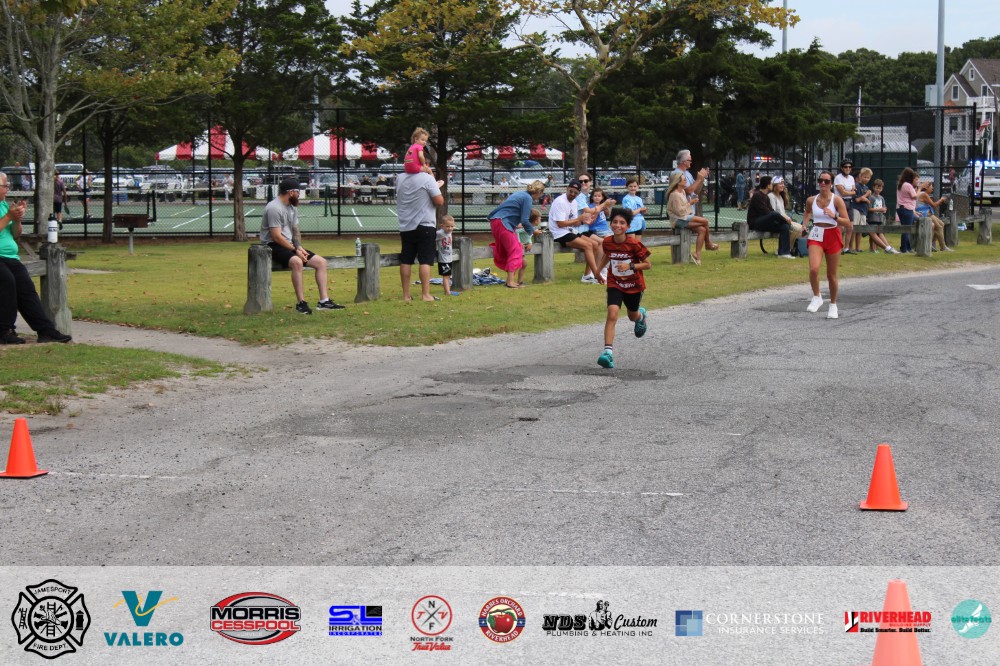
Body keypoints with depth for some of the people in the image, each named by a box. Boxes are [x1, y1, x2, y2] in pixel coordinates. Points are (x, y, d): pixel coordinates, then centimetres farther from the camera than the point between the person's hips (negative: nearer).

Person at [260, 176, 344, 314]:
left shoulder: (292, 207, 13)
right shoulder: (274, 208, -17)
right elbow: (276, 236, -21)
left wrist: (299, 247, -1)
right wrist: (295, 250, -19)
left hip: (289, 245, 10)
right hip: (273, 246, -10)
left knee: (321, 262, 0)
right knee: (297, 261, -37)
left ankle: (324, 301, -1)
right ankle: (301, 303, -34)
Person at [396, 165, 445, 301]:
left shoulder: (400, 178, 7)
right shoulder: (427, 178, -11)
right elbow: (439, 201, -13)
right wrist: (437, 188, 7)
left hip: (405, 226, 5)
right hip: (425, 226, -5)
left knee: (406, 260, 7)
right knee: (425, 260, -5)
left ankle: (406, 295, 9)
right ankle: (425, 294, -9)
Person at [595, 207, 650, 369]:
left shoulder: (634, 244, -21)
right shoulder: (607, 242, -10)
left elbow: (648, 265, -14)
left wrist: (630, 266, -29)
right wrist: (599, 270, 17)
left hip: (634, 285, -1)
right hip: (614, 284, 1)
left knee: (633, 316, 20)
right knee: (612, 313, -21)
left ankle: (641, 315, 61)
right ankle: (608, 352, -27)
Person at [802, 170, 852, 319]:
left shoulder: (837, 200, -7)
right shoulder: (811, 200, 2)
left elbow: (848, 224, -10)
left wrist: (834, 216, -24)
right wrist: (804, 224, 10)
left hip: (832, 236, -2)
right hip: (816, 236, 2)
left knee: (831, 275, 7)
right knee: (813, 269, -22)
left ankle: (833, 306, 25)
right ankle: (816, 298, 0)